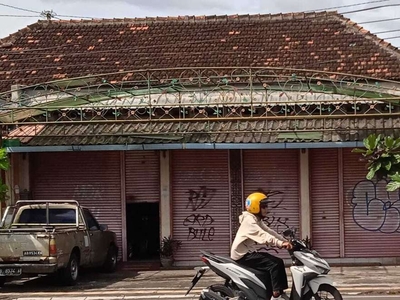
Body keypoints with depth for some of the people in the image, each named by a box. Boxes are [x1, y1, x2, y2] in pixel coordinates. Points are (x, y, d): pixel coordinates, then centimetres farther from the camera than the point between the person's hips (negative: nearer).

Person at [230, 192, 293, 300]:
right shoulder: (249, 220, -18)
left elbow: (270, 232, 12)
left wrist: (286, 241, 0)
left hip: (250, 252, 10)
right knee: (274, 264, -21)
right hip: (242, 255, -10)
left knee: (279, 262, 5)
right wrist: (281, 243, -40)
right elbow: (263, 236, -32)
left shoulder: (257, 221, 15)